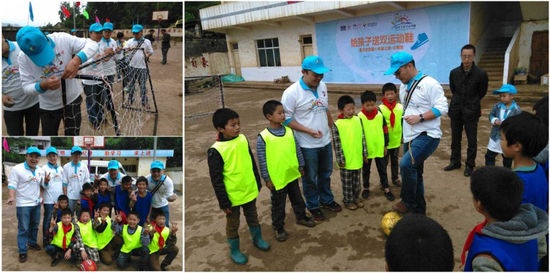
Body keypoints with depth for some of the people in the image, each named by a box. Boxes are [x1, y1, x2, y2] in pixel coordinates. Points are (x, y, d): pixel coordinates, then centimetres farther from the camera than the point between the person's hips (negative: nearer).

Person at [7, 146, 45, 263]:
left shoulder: (40, 170, 6)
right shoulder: (17, 169, -13)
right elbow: (12, 185, -14)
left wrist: (41, 196, 9)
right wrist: (12, 197, -29)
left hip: (36, 203, 6)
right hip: (23, 204, -6)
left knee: (35, 225, 18)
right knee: (23, 228, -1)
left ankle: (32, 243, 36)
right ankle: (22, 251, 8)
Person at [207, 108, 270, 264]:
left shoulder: (243, 139, -5)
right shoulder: (216, 150, -22)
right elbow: (216, 179, -17)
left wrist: (257, 183, 13)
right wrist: (223, 202, -14)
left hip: (250, 190, 5)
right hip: (233, 196, -5)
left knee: (253, 217, 26)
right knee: (233, 225, 16)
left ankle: (257, 239, 50)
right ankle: (234, 251, 37)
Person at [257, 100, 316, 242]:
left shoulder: (289, 131, -4)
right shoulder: (263, 137, -17)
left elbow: (297, 150, 7)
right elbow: (262, 160, -12)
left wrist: (301, 166, 11)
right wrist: (267, 179, -9)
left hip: (292, 174, 5)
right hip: (277, 179, -4)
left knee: (297, 199, 24)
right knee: (278, 205, 12)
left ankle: (301, 217, 46)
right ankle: (279, 228, 30)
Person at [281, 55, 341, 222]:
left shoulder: (322, 86, 1)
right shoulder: (291, 93, -19)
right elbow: (286, 119, -17)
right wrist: (309, 131, -21)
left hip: (326, 141, 6)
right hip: (307, 145, -6)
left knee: (325, 174, 22)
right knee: (310, 178, 11)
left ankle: (326, 200, 43)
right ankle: (313, 206, 31)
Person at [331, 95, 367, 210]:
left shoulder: (358, 120, 0)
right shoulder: (337, 125, -14)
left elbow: (362, 138, 6)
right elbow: (336, 144, -12)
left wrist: (364, 153, 7)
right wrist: (340, 159, -12)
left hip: (358, 159, 4)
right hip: (346, 160, -4)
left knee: (357, 181, 19)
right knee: (347, 183, 10)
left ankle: (356, 197, 37)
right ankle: (348, 200, 27)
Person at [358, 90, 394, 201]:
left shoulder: (380, 115, -3)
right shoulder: (360, 117, -10)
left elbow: (385, 130, 6)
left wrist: (385, 145, 7)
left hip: (379, 148, 2)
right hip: (366, 149, -1)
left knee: (382, 169, 11)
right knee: (366, 170, 14)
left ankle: (386, 189, 21)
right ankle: (366, 188, 30)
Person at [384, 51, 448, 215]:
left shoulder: (429, 83, -13)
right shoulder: (403, 86, 12)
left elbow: (442, 108, -17)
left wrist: (419, 117, -24)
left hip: (427, 136, -9)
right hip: (410, 137, 9)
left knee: (406, 164, -25)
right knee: (414, 172, 14)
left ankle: (408, 203, -7)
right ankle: (418, 210, 28)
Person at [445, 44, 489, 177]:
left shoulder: (481, 74, -11)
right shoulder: (454, 72, -2)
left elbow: (482, 92, 4)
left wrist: (472, 102, 11)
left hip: (471, 111, -3)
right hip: (456, 110, 3)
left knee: (472, 140, 5)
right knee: (455, 139, 13)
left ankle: (470, 165, 18)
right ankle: (455, 162, 28)